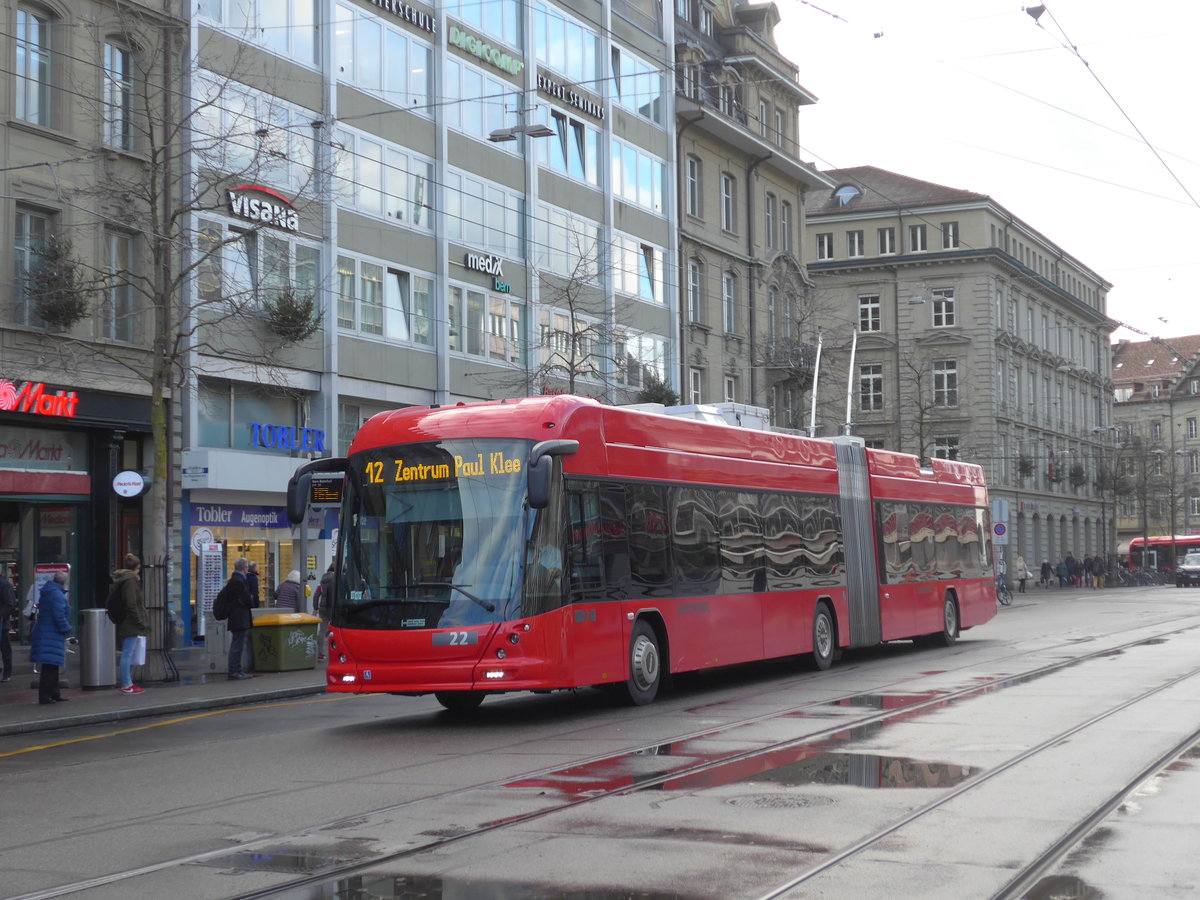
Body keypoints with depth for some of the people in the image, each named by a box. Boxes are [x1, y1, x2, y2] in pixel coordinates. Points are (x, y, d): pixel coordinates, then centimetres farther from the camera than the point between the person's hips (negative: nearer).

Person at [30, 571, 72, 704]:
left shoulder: (46, 593, 15)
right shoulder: (57, 595, -16)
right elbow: (59, 616, -21)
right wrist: (66, 629, -9)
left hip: (43, 632, 10)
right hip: (51, 636, -10)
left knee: (51, 667, 16)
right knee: (49, 667, -8)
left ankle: (54, 694, 22)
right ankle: (44, 696, -8)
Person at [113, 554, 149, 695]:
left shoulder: (123, 578, 16)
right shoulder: (131, 580, -13)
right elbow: (131, 604, -19)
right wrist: (140, 622, -16)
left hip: (126, 623, 10)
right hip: (130, 623, -10)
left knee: (128, 654, 15)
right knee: (128, 654, -6)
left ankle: (128, 683, 21)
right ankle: (126, 685, -4)